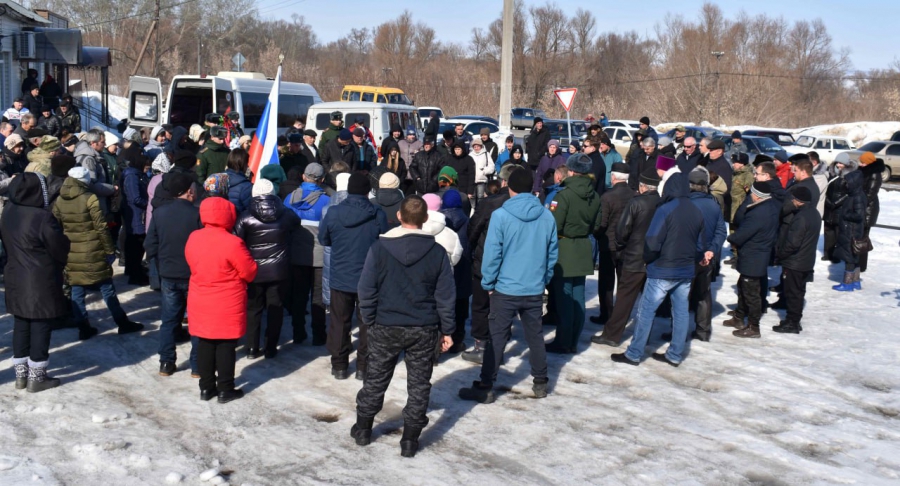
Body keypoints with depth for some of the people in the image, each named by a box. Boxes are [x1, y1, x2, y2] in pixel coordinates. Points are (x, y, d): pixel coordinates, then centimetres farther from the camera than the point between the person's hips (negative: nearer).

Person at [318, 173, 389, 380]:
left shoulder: (333, 213, -11)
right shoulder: (378, 215, -14)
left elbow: (323, 239, 4)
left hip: (340, 278, 1)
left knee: (339, 323, 14)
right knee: (367, 323, 12)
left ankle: (339, 366, 22)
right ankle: (364, 366, 18)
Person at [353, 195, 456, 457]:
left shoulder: (380, 248, -8)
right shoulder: (437, 252, -6)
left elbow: (367, 290, -4)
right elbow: (445, 296, -1)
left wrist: (368, 320, 8)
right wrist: (446, 330, 7)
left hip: (386, 327, 0)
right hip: (424, 330, 0)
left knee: (376, 378, 16)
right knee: (419, 384, 10)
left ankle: (363, 428, 29)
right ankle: (410, 439, 14)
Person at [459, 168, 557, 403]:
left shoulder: (501, 215, -13)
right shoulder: (547, 216, -1)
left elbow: (492, 253, -12)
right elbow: (552, 253, 5)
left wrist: (488, 283, -1)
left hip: (506, 289, -3)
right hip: (535, 289, 4)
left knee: (496, 338, 3)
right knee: (535, 336, 16)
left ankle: (485, 388, 8)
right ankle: (540, 383, 26)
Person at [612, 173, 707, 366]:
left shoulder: (665, 210, -17)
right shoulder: (696, 212, 4)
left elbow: (653, 242, -19)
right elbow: (699, 243, 12)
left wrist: (647, 259, -1)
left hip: (663, 270, -6)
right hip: (686, 270, 7)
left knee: (646, 311, 2)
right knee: (681, 312, 12)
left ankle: (634, 354, 8)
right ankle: (675, 355, 19)